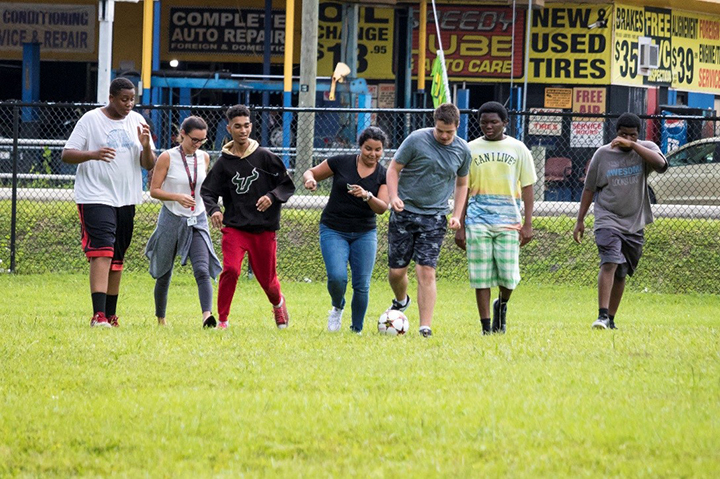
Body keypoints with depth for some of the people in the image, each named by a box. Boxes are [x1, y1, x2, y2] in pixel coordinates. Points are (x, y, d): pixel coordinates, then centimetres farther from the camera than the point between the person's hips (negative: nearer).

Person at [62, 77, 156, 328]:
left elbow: (149, 165, 10)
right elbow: (67, 154, -7)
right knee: (102, 252, -18)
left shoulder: (137, 121, 10)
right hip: (95, 197, -6)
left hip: (126, 200, 6)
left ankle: (111, 315, 17)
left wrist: (146, 146, -12)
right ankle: (98, 315, -25)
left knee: (117, 258, 10)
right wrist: (93, 154, -25)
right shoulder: (91, 119, -4)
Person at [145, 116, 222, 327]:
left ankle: (207, 315, -31)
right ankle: (160, 319, 24)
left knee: (202, 270, -18)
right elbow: (154, 190, -8)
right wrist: (178, 197, -23)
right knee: (164, 273, 9)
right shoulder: (167, 158, -8)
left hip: (197, 222, 2)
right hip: (171, 220, -2)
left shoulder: (204, 158, 5)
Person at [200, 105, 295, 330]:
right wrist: (213, 210, -19)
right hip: (234, 227, 0)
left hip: (264, 229, 0)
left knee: (266, 279, 9)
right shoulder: (223, 163, 0)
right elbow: (207, 192, 2)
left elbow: (288, 185, 4)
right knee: (230, 270, -22)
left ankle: (278, 302, 45)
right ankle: (222, 320, -9)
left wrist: (272, 196, -15)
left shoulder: (264, 157, 0)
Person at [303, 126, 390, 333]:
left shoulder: (384, 175, 1)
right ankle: (337, 308, 12)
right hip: (334, 230, -2)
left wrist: (367, 196, -26)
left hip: (364, 233, 2)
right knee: (337, 277, -20)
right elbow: (310, 173, 6)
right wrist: (309, 179, -18)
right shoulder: (341, 163, -3)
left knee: (362, 285, -4)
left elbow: (382, 208, -7)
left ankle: (357, 330, 12)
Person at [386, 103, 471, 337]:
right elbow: (393, 169, 0)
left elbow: (462, 183, 18)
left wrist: (456, 215, 8)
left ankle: (425, 327, -11)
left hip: (434, 218, 1)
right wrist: (393, 197, -16)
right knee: (397, 270, 3)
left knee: (426, 272, -11)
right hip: (404, 213, -1)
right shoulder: (416, 140, -7)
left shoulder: (462, 150, 3)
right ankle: (401, 301, 37)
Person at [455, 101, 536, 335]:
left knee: (508, 274, -6)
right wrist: (460, 226, 4)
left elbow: (527, 187, 6)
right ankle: (486, 327, 3)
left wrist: (527, 224, -1)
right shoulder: (471, 149, 7)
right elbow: (463, 189, 9)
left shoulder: (518, 149, 6)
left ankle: (502, 304, 27)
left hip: (508, 219, 0)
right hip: (478, 218, 0)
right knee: (481, 276, -3)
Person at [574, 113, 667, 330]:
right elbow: (589, 189, 8)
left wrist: (632, 145, -24)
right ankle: (602, 316, -27)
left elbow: (661, 164, -21)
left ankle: (611, 319, 20)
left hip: (634, 223, 2)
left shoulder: (646, 149, 2)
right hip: (608, 220, -2)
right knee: (610, 263, -21)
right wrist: (580, 220, 6)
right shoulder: (603, 154, 2)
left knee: (621, 274, 9)